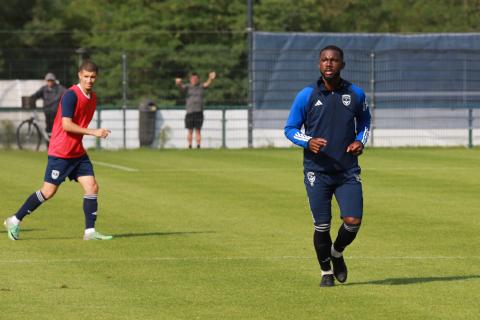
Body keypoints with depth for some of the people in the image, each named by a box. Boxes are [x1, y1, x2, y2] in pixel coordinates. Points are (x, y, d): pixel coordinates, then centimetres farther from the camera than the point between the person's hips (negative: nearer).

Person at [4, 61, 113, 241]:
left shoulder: (92, 97, 9)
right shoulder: (71, 95, -17)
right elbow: (66, 124, -24)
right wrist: (93, 132, -26)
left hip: (78, 152, 8)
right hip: (60, 152, -8)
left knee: (92, 187, -4)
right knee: (48, 192, -3)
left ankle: (90, 231, 0)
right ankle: (15, 221, 10)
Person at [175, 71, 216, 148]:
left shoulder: (201, 86, 9)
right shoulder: (187, 87, 6)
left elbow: (207, 84, -9)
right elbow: (181, 87, -13)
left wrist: (211, 79, -32)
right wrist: (178, 83, -38)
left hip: (199, 112, 0)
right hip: (189, 112, 0)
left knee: (198, 131, -2)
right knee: (190, 131, 2)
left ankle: (198, 147, -2)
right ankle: (190, 147, 7)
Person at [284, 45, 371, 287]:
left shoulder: (355, 94, 4)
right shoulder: (306, 95, -3)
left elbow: (364, 121, 23)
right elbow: (290, 128, 4)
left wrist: (361, 141, 2)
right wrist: (308, 142, -16)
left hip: (348, 171, 2)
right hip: (317, 172, -1)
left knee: (353, 221, -10)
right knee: (322, 226, -1)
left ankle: (337, 253, 23)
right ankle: (326, 271, 23)